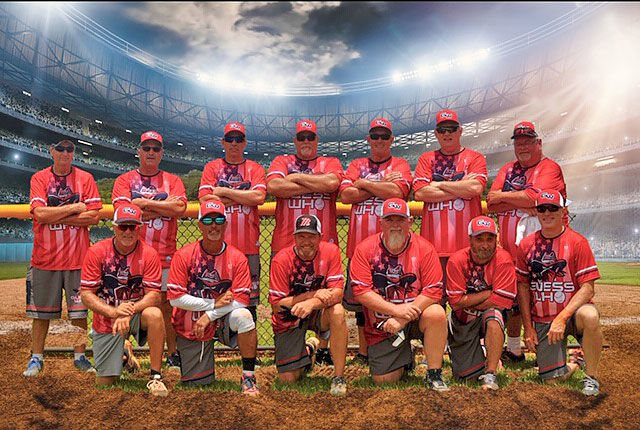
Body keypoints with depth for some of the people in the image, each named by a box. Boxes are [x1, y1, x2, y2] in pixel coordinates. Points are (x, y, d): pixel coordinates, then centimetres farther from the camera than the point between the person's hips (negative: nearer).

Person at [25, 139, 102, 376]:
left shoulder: (85, 178, 3)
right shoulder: (39, 178, 4)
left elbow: (93, 216, -7)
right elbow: (39, 214, -10)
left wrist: (55, 216, -8)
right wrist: (73, 208, -10)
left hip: (78, 257, 0)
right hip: (44, 256, 1)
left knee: (79, 310, 5)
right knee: (41, 311, 9)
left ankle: (79, 357, 18)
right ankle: (36, 358, 24)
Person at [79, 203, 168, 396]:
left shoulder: (149, 253, -12)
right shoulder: (96, 252, -10)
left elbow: (153, 295, -15)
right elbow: (86, 295, -11)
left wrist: (129, 310, -33)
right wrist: (113, 311, -27)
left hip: (136, 313, -1)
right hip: (106, 318, 1)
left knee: (154, 314, -37)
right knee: (105, 382, 3)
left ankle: (155, 377, -22)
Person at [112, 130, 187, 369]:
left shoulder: (173, 181, 10)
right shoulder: (124, 180, 9)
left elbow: (179, 208, -9)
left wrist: (145, 202, -8)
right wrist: (163, 205, -7)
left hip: (165, 256, 0)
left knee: (167, 303, 5)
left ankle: (173, 354, 17)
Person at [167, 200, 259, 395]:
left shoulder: (237, 258, -9)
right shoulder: (183, 255, -10)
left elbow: (240, 300, -13)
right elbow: (176, 298, -13)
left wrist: (209, 315, -22)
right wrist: (214, 303, -17)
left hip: (222, 321, 0)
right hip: (190, 328, 1)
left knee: (243, 316, -34)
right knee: (197, 384, 4)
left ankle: (248, 376, -17)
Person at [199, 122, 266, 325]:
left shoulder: (255, 168, 11)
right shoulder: (212, 167, 12)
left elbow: (259, 197, -7)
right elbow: (205, 199, -4)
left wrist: (224, 191, -5)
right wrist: (244, 196, -5)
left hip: (248, 245, 0)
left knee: (249, 298, 3)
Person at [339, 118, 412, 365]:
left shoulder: (400, 165, 9)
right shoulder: (357, 165, 16)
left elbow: (397, 192, -12)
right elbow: (345, 195, 0)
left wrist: (364, 183, -2)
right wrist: (382, 185, -4)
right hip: (360, 241, 3)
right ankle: (363, 352, 20)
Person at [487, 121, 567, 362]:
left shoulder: (550, 168, 1)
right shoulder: (507, 170, 17)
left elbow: (534, 197, -18)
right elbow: (491, 205, 4)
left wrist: (503, 196, -6)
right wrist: (521, 204, -9)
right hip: (511, 246, 6)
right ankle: (513, 350, 25)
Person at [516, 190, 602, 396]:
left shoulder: (577, 242, -7)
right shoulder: (526, 244, 3)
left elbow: (587, 288, -12)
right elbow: (523, 286, 8)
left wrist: (562, 318, -24)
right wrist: (528, 327, 2)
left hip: (571, 312, -2)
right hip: (541, 321, 3)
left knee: (589, 316, -38)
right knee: (552, 378, -3)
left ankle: (591, 376, -14)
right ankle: (570, 366, 35)